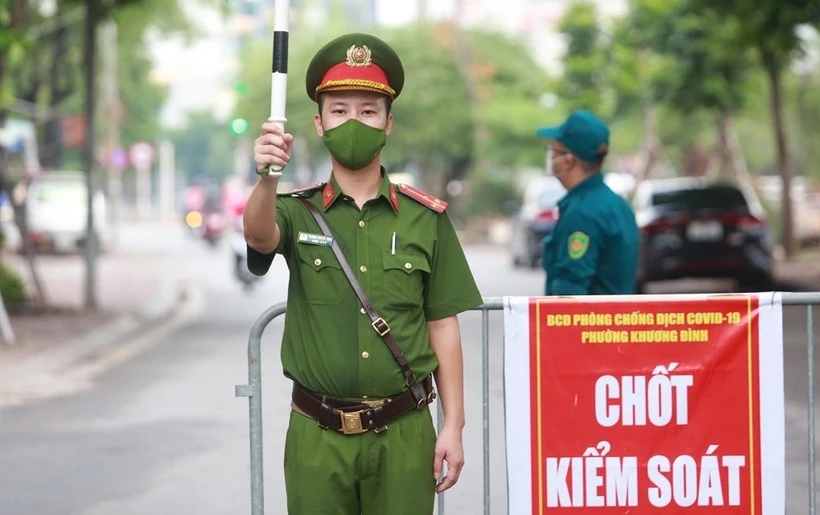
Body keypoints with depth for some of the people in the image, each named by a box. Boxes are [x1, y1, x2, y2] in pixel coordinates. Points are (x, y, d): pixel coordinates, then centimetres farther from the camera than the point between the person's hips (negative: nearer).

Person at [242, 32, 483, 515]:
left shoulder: (427, 218, 4)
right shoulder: (299, 210, 3)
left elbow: (443, 326, 5)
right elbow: (260, 236, -21)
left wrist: (454, 425, 0)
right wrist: (267, 177, -42)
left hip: (404, 433, 0)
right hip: (317, 436, 0)